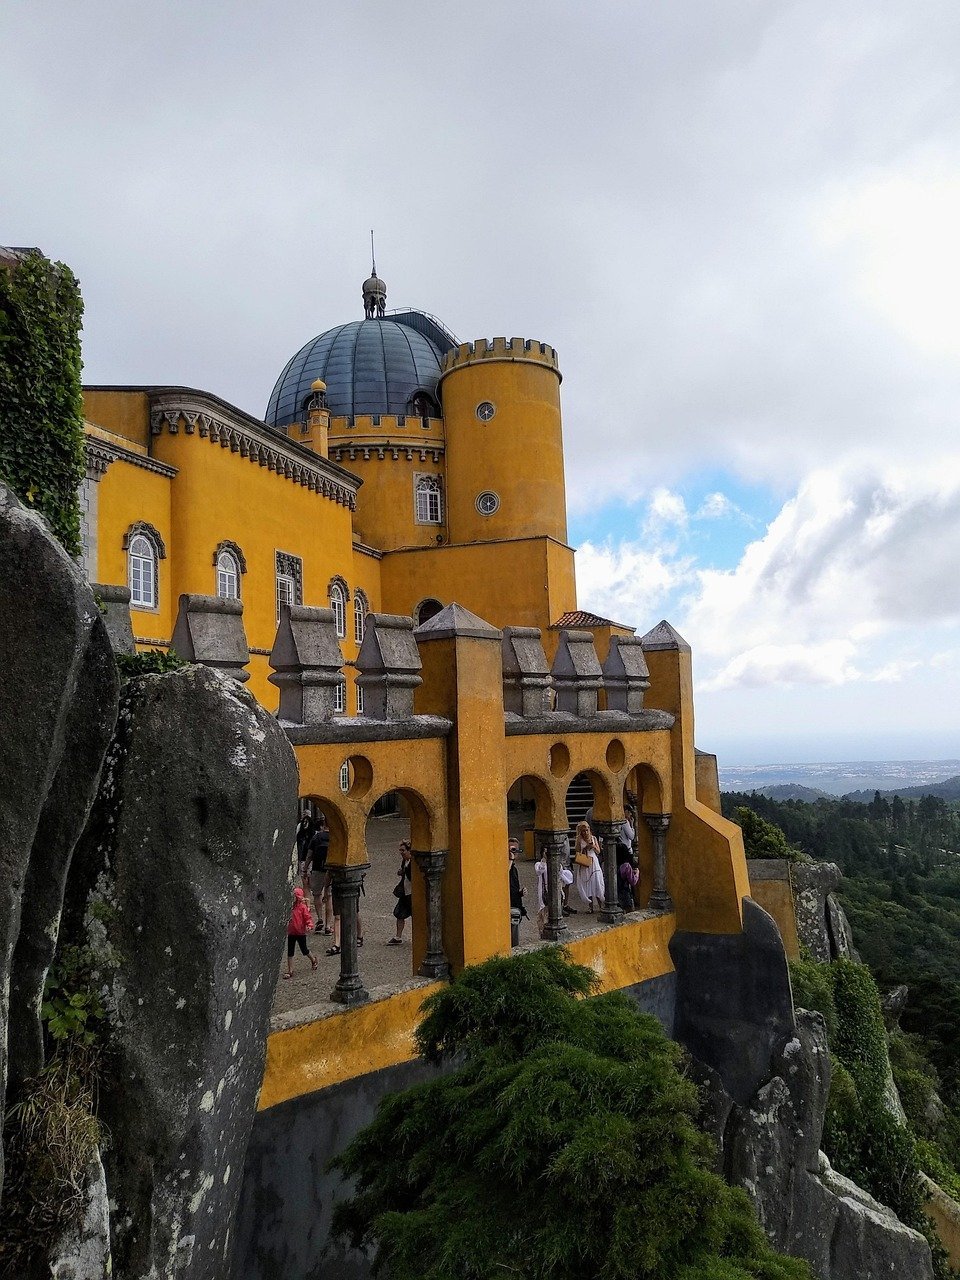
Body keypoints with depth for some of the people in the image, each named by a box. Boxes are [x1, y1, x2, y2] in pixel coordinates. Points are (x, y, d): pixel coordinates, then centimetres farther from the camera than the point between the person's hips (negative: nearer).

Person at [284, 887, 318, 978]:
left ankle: (313, 960, 39)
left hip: (301, 933, -5)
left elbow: (308, 917, -18)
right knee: (290, 952, 5)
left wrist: (309, 926, -32)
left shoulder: (303, 907, -15)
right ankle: (290, 971, 12)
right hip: (291, 932, 5)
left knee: (304, 950, 11)